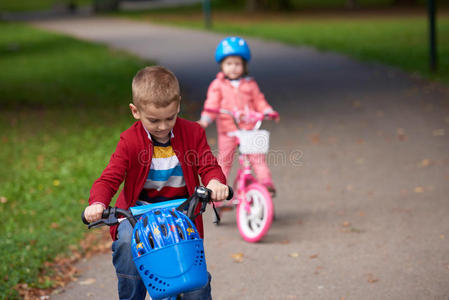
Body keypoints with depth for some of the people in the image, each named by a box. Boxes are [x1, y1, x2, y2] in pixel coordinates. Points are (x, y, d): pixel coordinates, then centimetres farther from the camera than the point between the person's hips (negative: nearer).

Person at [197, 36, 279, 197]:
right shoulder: (218, 85, 4)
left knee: (257, 156, -11)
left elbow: (259, 101, 13)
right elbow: (212, 104, -3)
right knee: (224, 159, 6)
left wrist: (268, 111, -4)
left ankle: (266, 182, -12)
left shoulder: (250, 84, 10)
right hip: (227, 129, -1)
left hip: (249, 128, 1)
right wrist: (205, 119, -18)